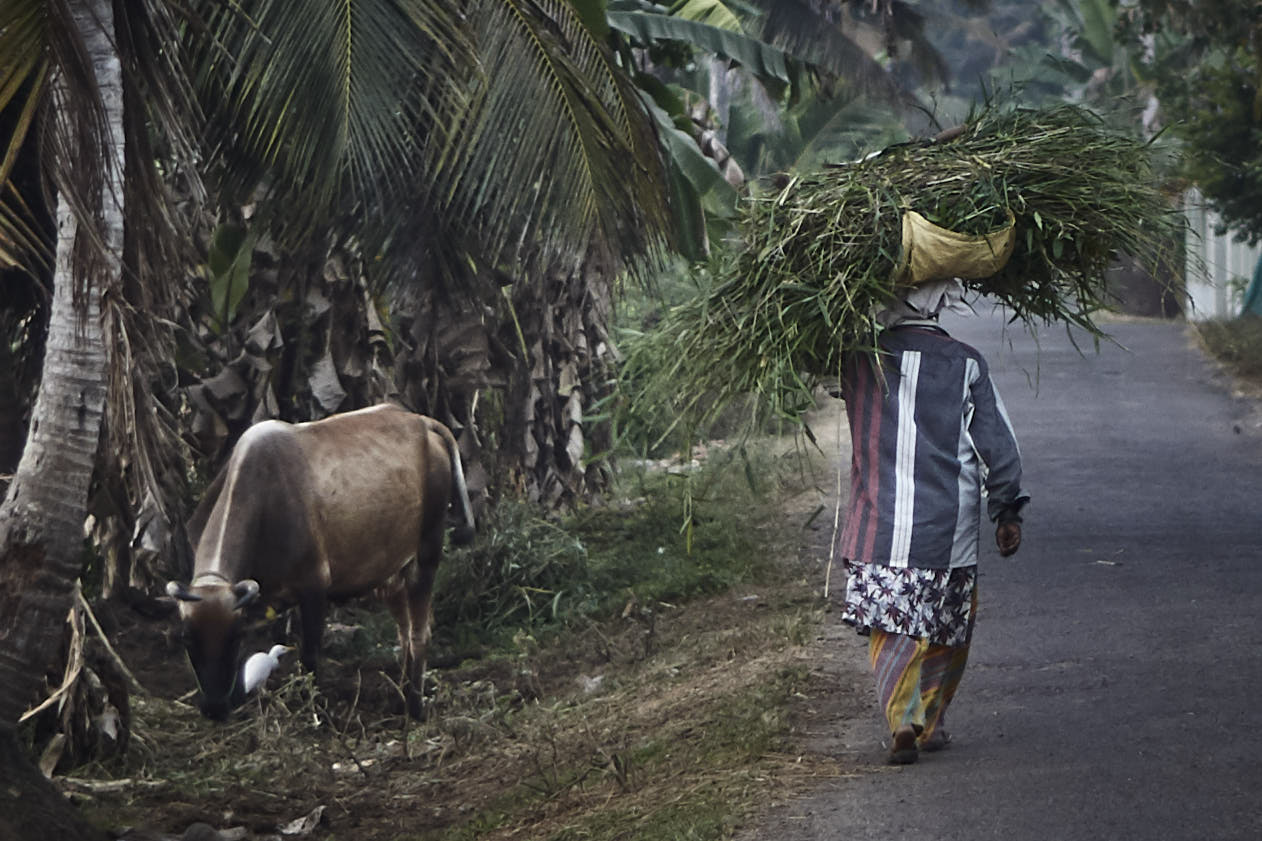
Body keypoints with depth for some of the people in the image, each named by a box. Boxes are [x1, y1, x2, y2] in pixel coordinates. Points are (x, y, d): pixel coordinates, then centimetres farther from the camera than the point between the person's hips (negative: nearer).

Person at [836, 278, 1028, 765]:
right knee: (946, 633, 15)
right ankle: (930, 724, 20)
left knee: (889, 631, 1)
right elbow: (998, 445, -1)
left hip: (878, 524, 1)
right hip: (948, 525, -1)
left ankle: (902, 720, -17)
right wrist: (1007, 510, 8)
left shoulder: (861, 361, -1)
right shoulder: (965, 364, -3)